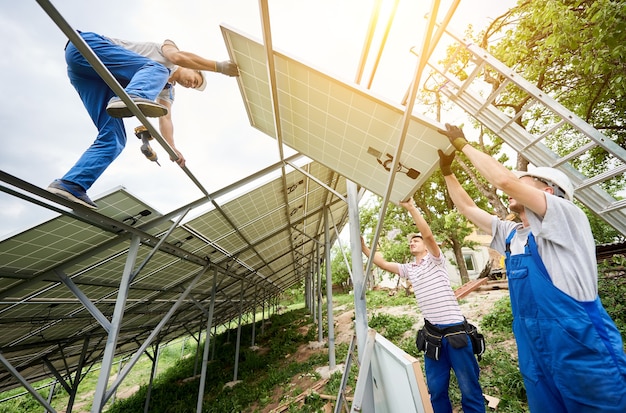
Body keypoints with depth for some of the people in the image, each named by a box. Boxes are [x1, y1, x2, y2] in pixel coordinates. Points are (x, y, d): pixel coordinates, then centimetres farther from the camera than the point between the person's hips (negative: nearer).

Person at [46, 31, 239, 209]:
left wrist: (172, 148, -11)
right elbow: (179, 57, -17)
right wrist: (219, 66, -17)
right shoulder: (168, 47, 10)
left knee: (114, 139, -9)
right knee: (156, 69, -27)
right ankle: (132, 97, -59)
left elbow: (165, 118, 4)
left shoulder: (167, 91, 22)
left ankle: (70, 185, -16)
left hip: (93, 75, 7)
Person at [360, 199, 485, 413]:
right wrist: (363, 247, 1)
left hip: (455, 331, -5)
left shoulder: (435, 260, -2)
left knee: (469, 387, 7)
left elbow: (428, 235, -20)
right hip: (432, 334, 6)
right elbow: (383, 263, 9)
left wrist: (410, 207, -24)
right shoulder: (408, 269, 13)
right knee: (436, 389, 14)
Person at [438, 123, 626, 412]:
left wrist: (462, 144, -13)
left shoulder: (569, 218, -9)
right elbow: (468, 209, 16)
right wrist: (447, 171, 13)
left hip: (586, 359, -7)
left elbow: (504, 179, -23)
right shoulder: (511, 235, 9)